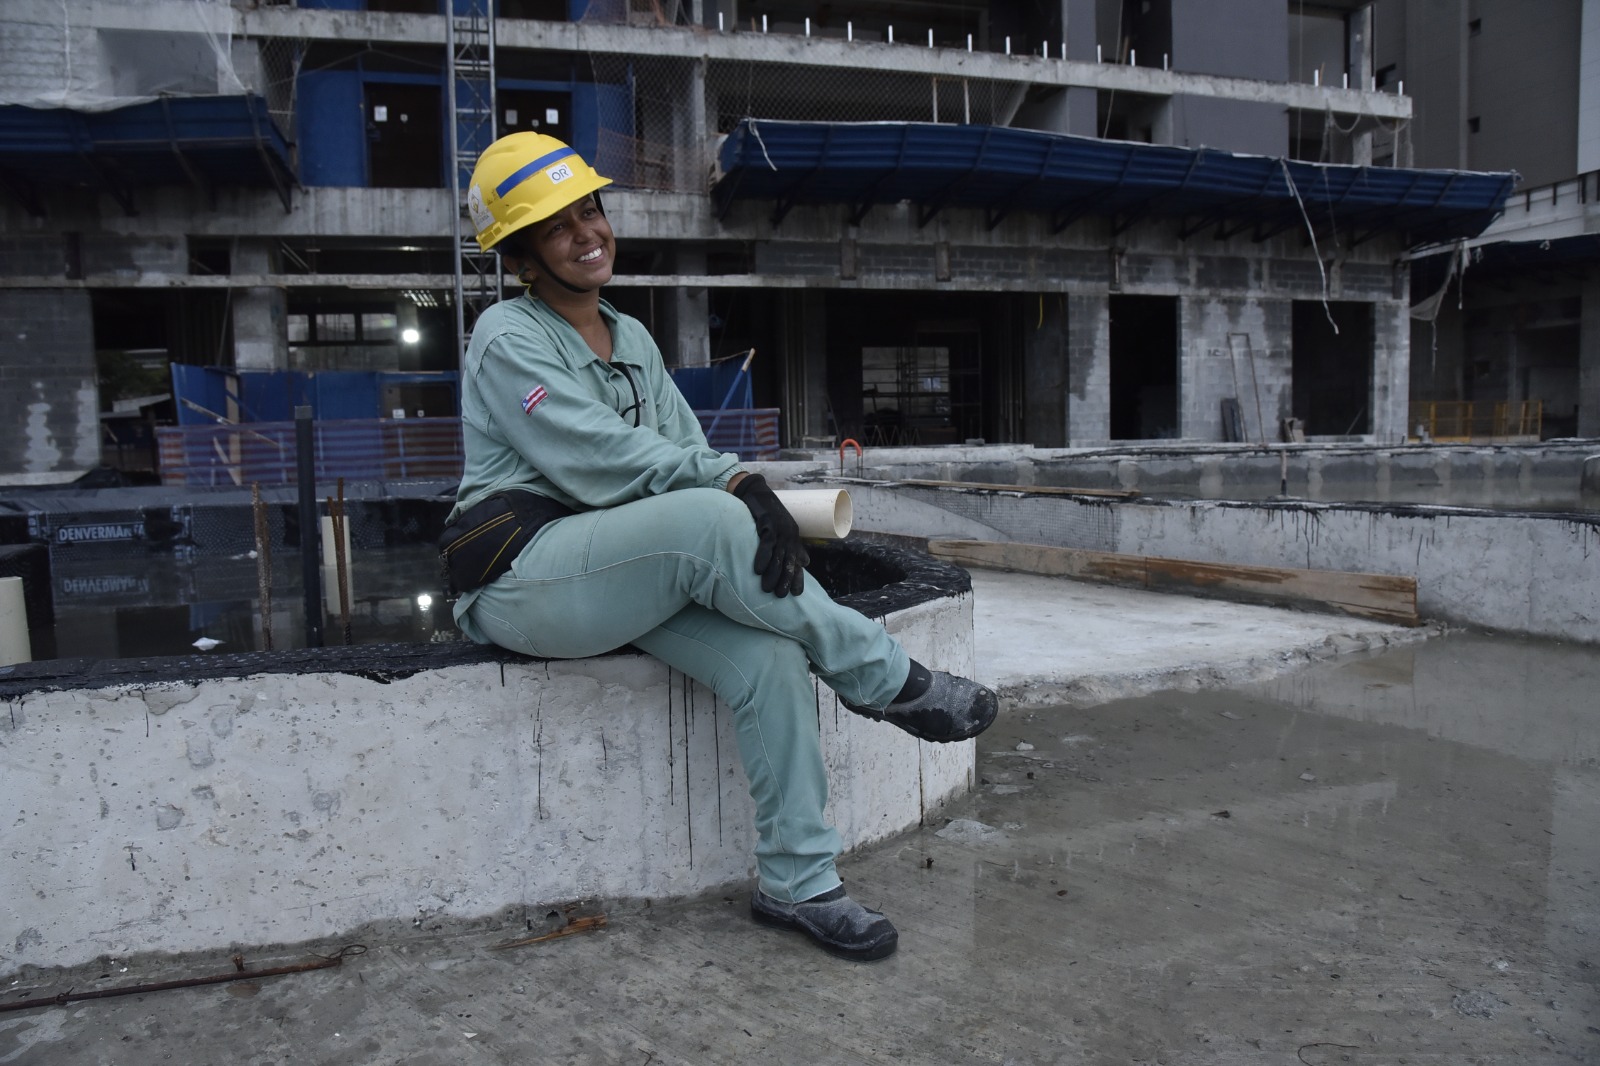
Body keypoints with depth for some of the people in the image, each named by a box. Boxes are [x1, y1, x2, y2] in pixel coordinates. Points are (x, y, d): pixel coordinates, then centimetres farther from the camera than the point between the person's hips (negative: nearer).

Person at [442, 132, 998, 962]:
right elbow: (597, 459, -18)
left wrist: (749, 490, -15)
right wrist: (731, 484, -22)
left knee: (768, 658, -19)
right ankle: (882, 679, -18)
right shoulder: (508, 339, -5)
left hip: (630, 573, 7)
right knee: (709, 519, -33)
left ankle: (797, 883, -6)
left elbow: (688, 450, 7)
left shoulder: (632, 338, 18)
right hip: (522, 576, -7)